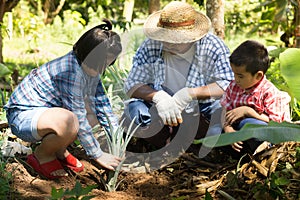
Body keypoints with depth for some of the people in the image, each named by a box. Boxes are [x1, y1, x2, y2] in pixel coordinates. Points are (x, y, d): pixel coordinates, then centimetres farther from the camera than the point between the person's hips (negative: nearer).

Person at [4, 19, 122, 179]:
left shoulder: (92, 70, -1)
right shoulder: (70, 71, -29)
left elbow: (103, 104, 6)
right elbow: (79, 121, -27)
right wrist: (98, 155, -19)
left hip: (46, 109, 10)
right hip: (22, 116, -10)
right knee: (67, 121, -38)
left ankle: (59, 150, 12)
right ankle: (41, 156, -8)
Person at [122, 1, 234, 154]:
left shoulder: (213, 47, -16)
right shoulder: (151, 46, -13)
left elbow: (228, 86, -25)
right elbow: (132, 85, -12)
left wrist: (189, 93, -36)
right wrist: (157, 96, -33)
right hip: (160, 107, 1)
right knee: (134, 111, -29)